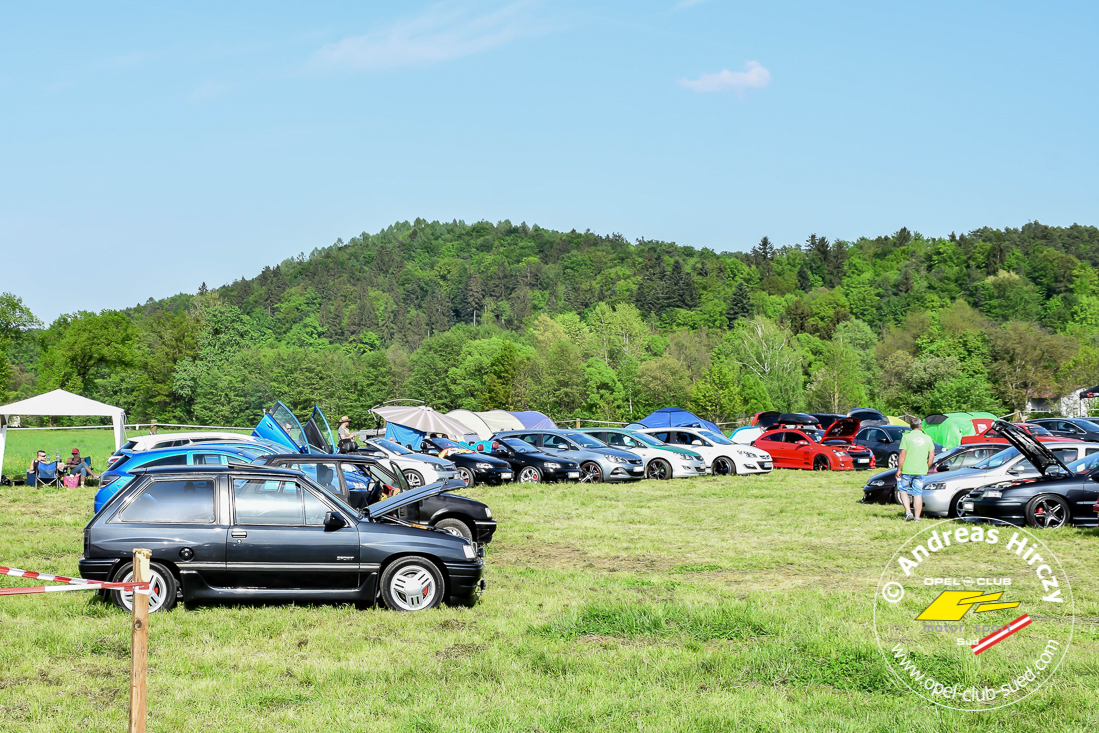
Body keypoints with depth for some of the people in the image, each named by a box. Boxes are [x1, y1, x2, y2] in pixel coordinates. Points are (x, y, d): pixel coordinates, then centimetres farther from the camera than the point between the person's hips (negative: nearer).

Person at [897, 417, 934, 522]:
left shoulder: (906, 437, -6)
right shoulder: (927, 438, 5)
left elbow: (902, 455, -10)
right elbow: (932, 455, 4)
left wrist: (899, 469, -5)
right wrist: (927, 468, 15)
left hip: (907, 470, -3)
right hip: (921, 471, 3)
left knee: (903, 490, 13)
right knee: (918, 493, 7)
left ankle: (908, 512, -3)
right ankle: (917, 517, 6)